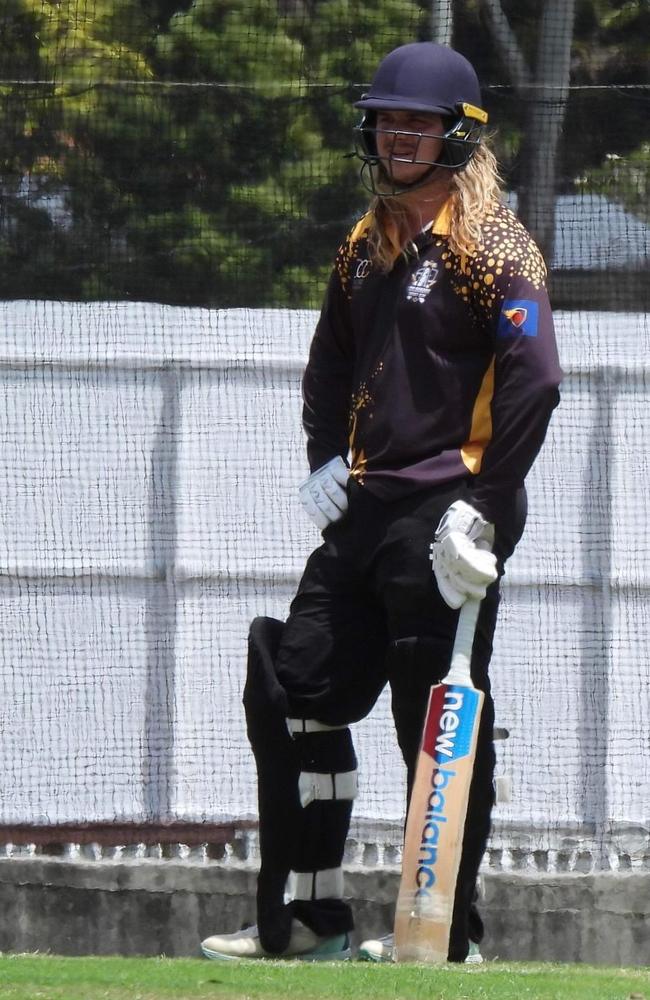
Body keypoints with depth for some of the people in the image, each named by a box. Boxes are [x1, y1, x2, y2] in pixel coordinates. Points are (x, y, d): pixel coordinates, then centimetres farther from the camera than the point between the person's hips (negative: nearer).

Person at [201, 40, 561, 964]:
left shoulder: (491, 247, -10)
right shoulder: (367, 245, 16)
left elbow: (534, 378, -18)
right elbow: (331, 362, 28)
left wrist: (484, 508, -20)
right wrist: (327, 459, 12)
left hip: (446, 510, -9)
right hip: (365, 508, 9)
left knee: (441, 727, -6)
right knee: (292, 693, 7)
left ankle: (448, 936, 0)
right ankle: (307, 920, 12)